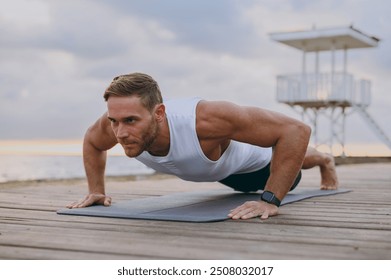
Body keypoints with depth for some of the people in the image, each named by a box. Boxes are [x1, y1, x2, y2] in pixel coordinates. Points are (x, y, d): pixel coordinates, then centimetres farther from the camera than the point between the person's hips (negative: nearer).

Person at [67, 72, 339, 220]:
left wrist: (270, 200, -54)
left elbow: (296, 130, -52)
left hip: (252, 155, -5)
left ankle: (324, 160, 66)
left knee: (289, 172, 30)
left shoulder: (204, 119, -54)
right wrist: (96, 190, -19)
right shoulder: (118, 122, -38)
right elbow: (91, 141, -10)